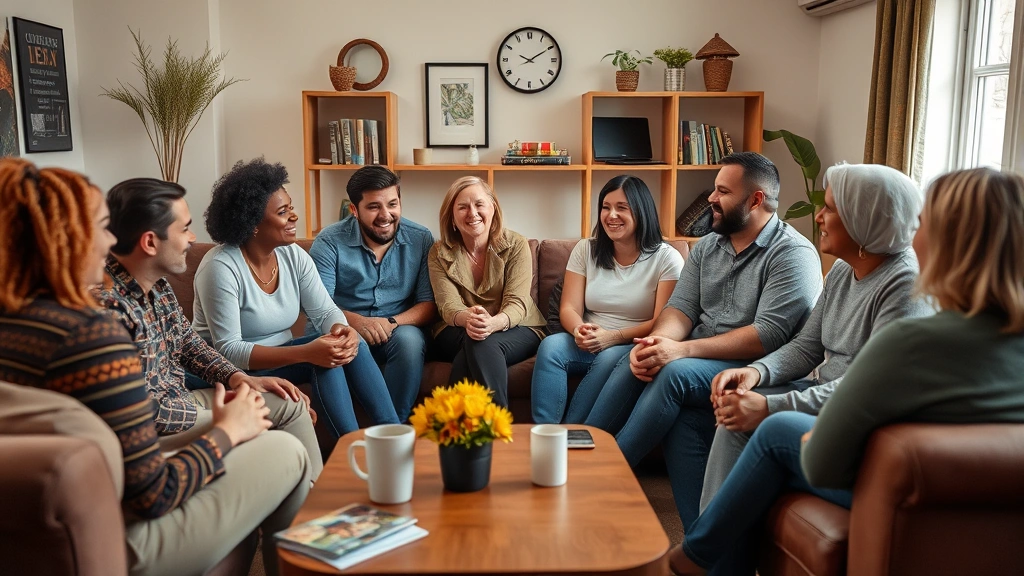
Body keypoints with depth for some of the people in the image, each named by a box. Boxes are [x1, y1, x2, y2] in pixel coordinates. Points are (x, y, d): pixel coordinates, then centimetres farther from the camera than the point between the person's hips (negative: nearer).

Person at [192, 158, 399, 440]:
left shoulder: (294, 255, -3)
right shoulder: (221, 267, -22)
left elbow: (325, 311, -2)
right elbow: (228, 350, -26)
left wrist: (342, 329, -28)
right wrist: (305, 352, -35)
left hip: (280, 354, 6)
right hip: (236, 369, -6)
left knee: (350, 342, -19)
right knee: (321, 357, -28)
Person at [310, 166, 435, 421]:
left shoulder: (421, 239, -1)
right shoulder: (330, 242, -5)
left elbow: (429, 303, -2)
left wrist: (392, 322, -21)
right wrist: (355, 321, -30)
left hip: (400, 327, 1)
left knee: (410, 340, -33)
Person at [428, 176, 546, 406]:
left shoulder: (516, 245, -5)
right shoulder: (439, 253, 0)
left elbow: (517, 303, -15)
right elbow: (448, 305, -13)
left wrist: (493, 323, -40)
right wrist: (467, 319, -39)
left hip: (515, 330, -1)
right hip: (457, 332, 1)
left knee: (484, 343, -35)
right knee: (473, 339, -35)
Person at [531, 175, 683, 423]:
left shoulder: (667, 259, -2)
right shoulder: (585, 250, 8)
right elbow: (569, 308, 2)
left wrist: (613, 337, -24)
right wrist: (580, 330, -23)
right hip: (589, 344, 3)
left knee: (610, 358, -35)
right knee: (550, 346, -28)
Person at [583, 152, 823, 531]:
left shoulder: (792, 254, -11)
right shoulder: (708, 246, 12)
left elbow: (769, 335, -22)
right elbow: (681, 308, 5)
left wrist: (682, 349, -27)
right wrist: (656, 343, -20)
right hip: (698, 357, 6)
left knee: (676, 373, -31)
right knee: (636, 362, -22)